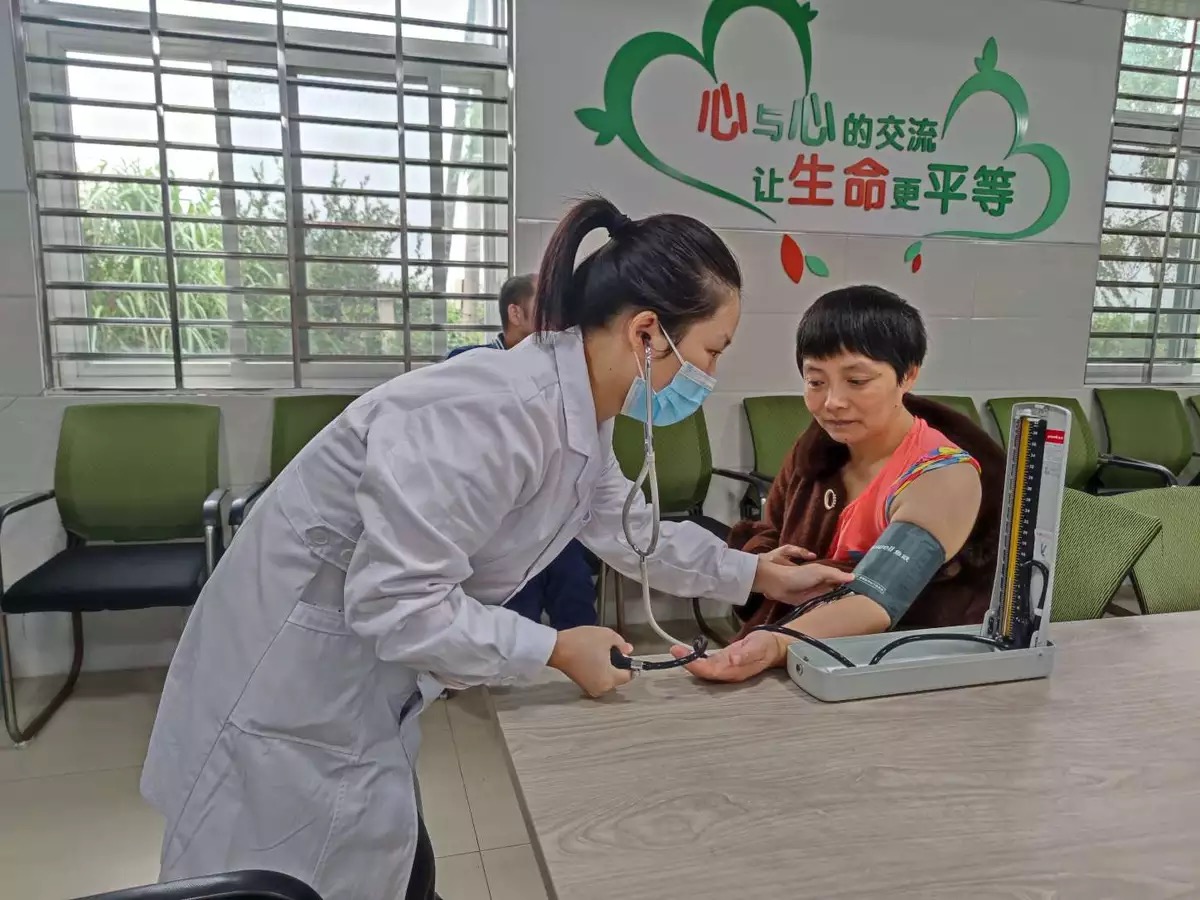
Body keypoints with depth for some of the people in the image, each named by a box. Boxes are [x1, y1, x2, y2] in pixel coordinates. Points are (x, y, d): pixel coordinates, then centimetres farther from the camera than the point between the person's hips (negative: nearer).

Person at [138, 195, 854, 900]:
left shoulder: (580, 416, -1)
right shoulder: (498, 414, -32)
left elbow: (628, 528, 15)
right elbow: (399, 603, -31)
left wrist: (761, 575, 19)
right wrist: (558, 651, -20)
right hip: (291, 679, -8)